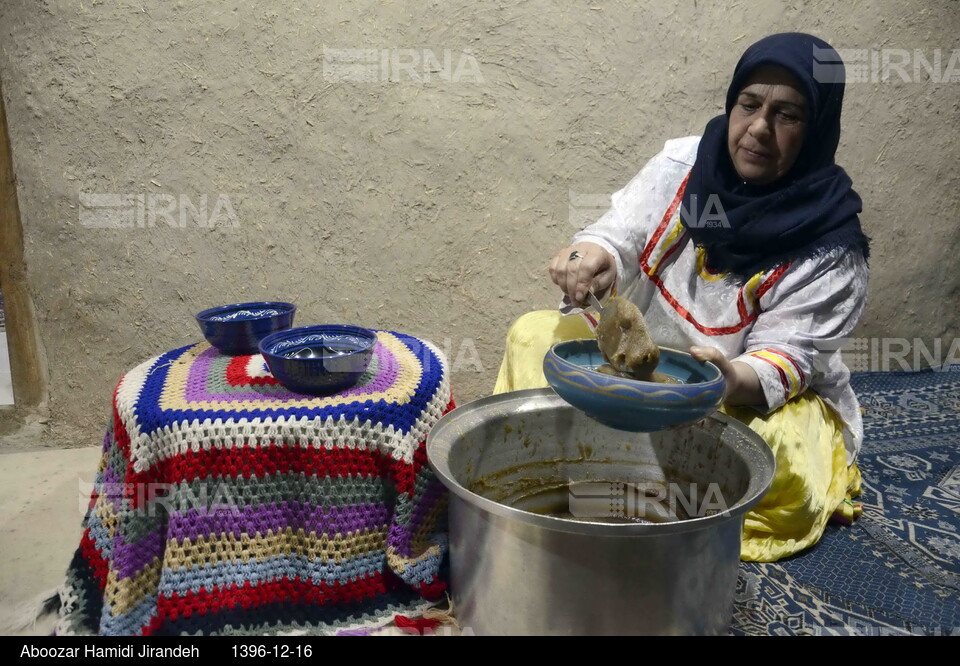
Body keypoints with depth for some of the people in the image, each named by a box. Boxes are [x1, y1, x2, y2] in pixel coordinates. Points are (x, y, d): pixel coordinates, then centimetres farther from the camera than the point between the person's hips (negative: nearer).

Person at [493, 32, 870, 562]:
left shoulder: (832, 247, -16)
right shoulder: (682, 163, -6)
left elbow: (787, 359, -20)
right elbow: (619, 235, -13)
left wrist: (734, 379, -44)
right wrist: (591, 255, -39)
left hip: (760, 394, -2)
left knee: (773, 449, -35)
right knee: (533, 335, -11)